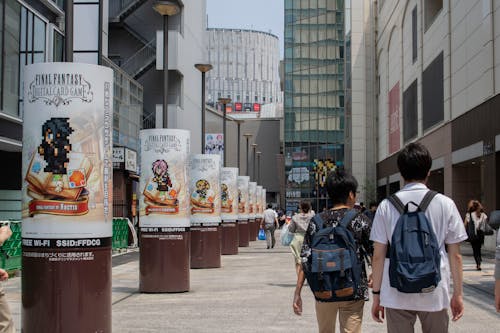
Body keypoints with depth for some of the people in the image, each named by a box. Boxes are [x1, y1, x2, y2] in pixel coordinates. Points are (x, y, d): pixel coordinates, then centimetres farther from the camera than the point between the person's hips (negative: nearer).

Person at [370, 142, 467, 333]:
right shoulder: (446, 204, -1)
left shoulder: (386, 206, -1)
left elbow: (378, 256, 0)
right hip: (435, 295, 0)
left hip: (396, 294, 0)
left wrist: (376, 295, 8)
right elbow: (455, 255, 2)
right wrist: (458, 294, 11)